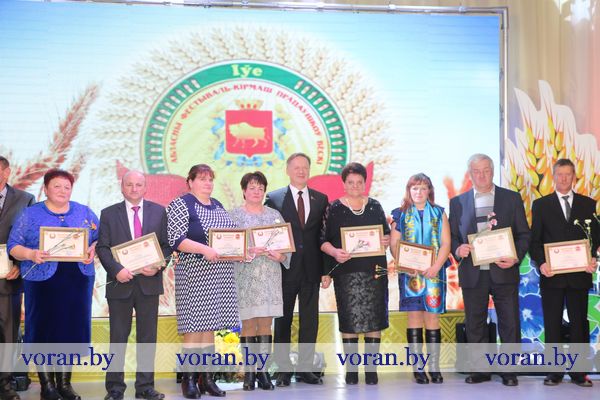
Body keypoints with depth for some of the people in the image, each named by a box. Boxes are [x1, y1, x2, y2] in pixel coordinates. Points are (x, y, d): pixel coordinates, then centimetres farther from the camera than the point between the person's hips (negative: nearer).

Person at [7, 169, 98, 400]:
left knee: (71, 329, 6)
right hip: (43, 281, -2)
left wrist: (93, 250, -10)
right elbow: (13, 246, -1)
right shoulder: (30, 215, 3)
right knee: (43, 330, 1)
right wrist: (31, 254, -20)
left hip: (78, 280, 3)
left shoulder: (85, 213, 10)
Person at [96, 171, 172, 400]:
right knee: (118, 337, 5)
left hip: (149, 281, 1)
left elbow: (166, 244, 6)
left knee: (147, 336, 6)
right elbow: (102, 248, -1)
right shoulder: (109, 214, 5)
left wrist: (157, 266, -11)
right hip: (120, 282, -1)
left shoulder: (159, 212, 8)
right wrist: (116, 269, -16)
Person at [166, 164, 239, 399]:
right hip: (194, 273, -6)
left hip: (220, 275, 6)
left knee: (210, 325, 8)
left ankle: (206, 377, 13)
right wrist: (204, 249, -23)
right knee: (194, 326, -6)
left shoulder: (218, 206, 17)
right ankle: (189, 378, 1)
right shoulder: (181, 205, -4)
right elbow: (175, 239, -13)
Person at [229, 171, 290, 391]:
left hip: (270, 277, 3)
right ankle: (249, 371, 5)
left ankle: (263, 370, 6)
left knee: (266, 323, 1)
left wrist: (281, 256, -8)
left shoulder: (274, 215, 13)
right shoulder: (234, 215, 4)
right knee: (247, 324, -2)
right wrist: (248, 251, -18)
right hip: (244, 276, -2)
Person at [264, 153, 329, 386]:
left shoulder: (321, 199, 9)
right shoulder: (274, 198, 2)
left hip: (311, 269, 3)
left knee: (310, 320, 6)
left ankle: (305, 368, 15)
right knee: (283, 320, 5)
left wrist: (325, 269, -1)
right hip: (285, 268, -2)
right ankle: (283, 370, 12)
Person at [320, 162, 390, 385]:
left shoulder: (375, 206, 11)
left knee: (374, 320, 0)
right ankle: (351, 368, 9)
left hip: (374, 271, 2)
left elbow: (387, 234, 17)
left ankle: (371, 368, 8)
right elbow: (323, 240, 0)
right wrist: (334, 252, -18)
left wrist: (387, 240, -5)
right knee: (348, 320, 0)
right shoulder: (334, 208, 3)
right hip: (346, 271, -2)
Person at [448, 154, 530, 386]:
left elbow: (524, 233, 5)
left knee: (510, 324, 0)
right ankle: (480, 369, 18)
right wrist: (457, 249, -11)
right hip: (472, 274, 2)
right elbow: (452, 236, 11)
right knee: (475, 325, 7)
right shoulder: (458, 202, 10)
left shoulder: (512, 198, 7)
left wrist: (516, 257, -10)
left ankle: (509, 371, 11)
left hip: (503, 271, -1)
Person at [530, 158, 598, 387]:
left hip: (579, 274, 1)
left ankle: (579, 372, 11)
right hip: (551, 274, -1)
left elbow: (595, 237, 7)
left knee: (579, 323, 4)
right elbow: (534, 240, 3)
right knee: (552, 324, 4)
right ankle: (554, 372, 10)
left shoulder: (588, 204, 9)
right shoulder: (541, 205, 6)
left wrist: (593, 261, -10)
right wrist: (540, 263, -12)